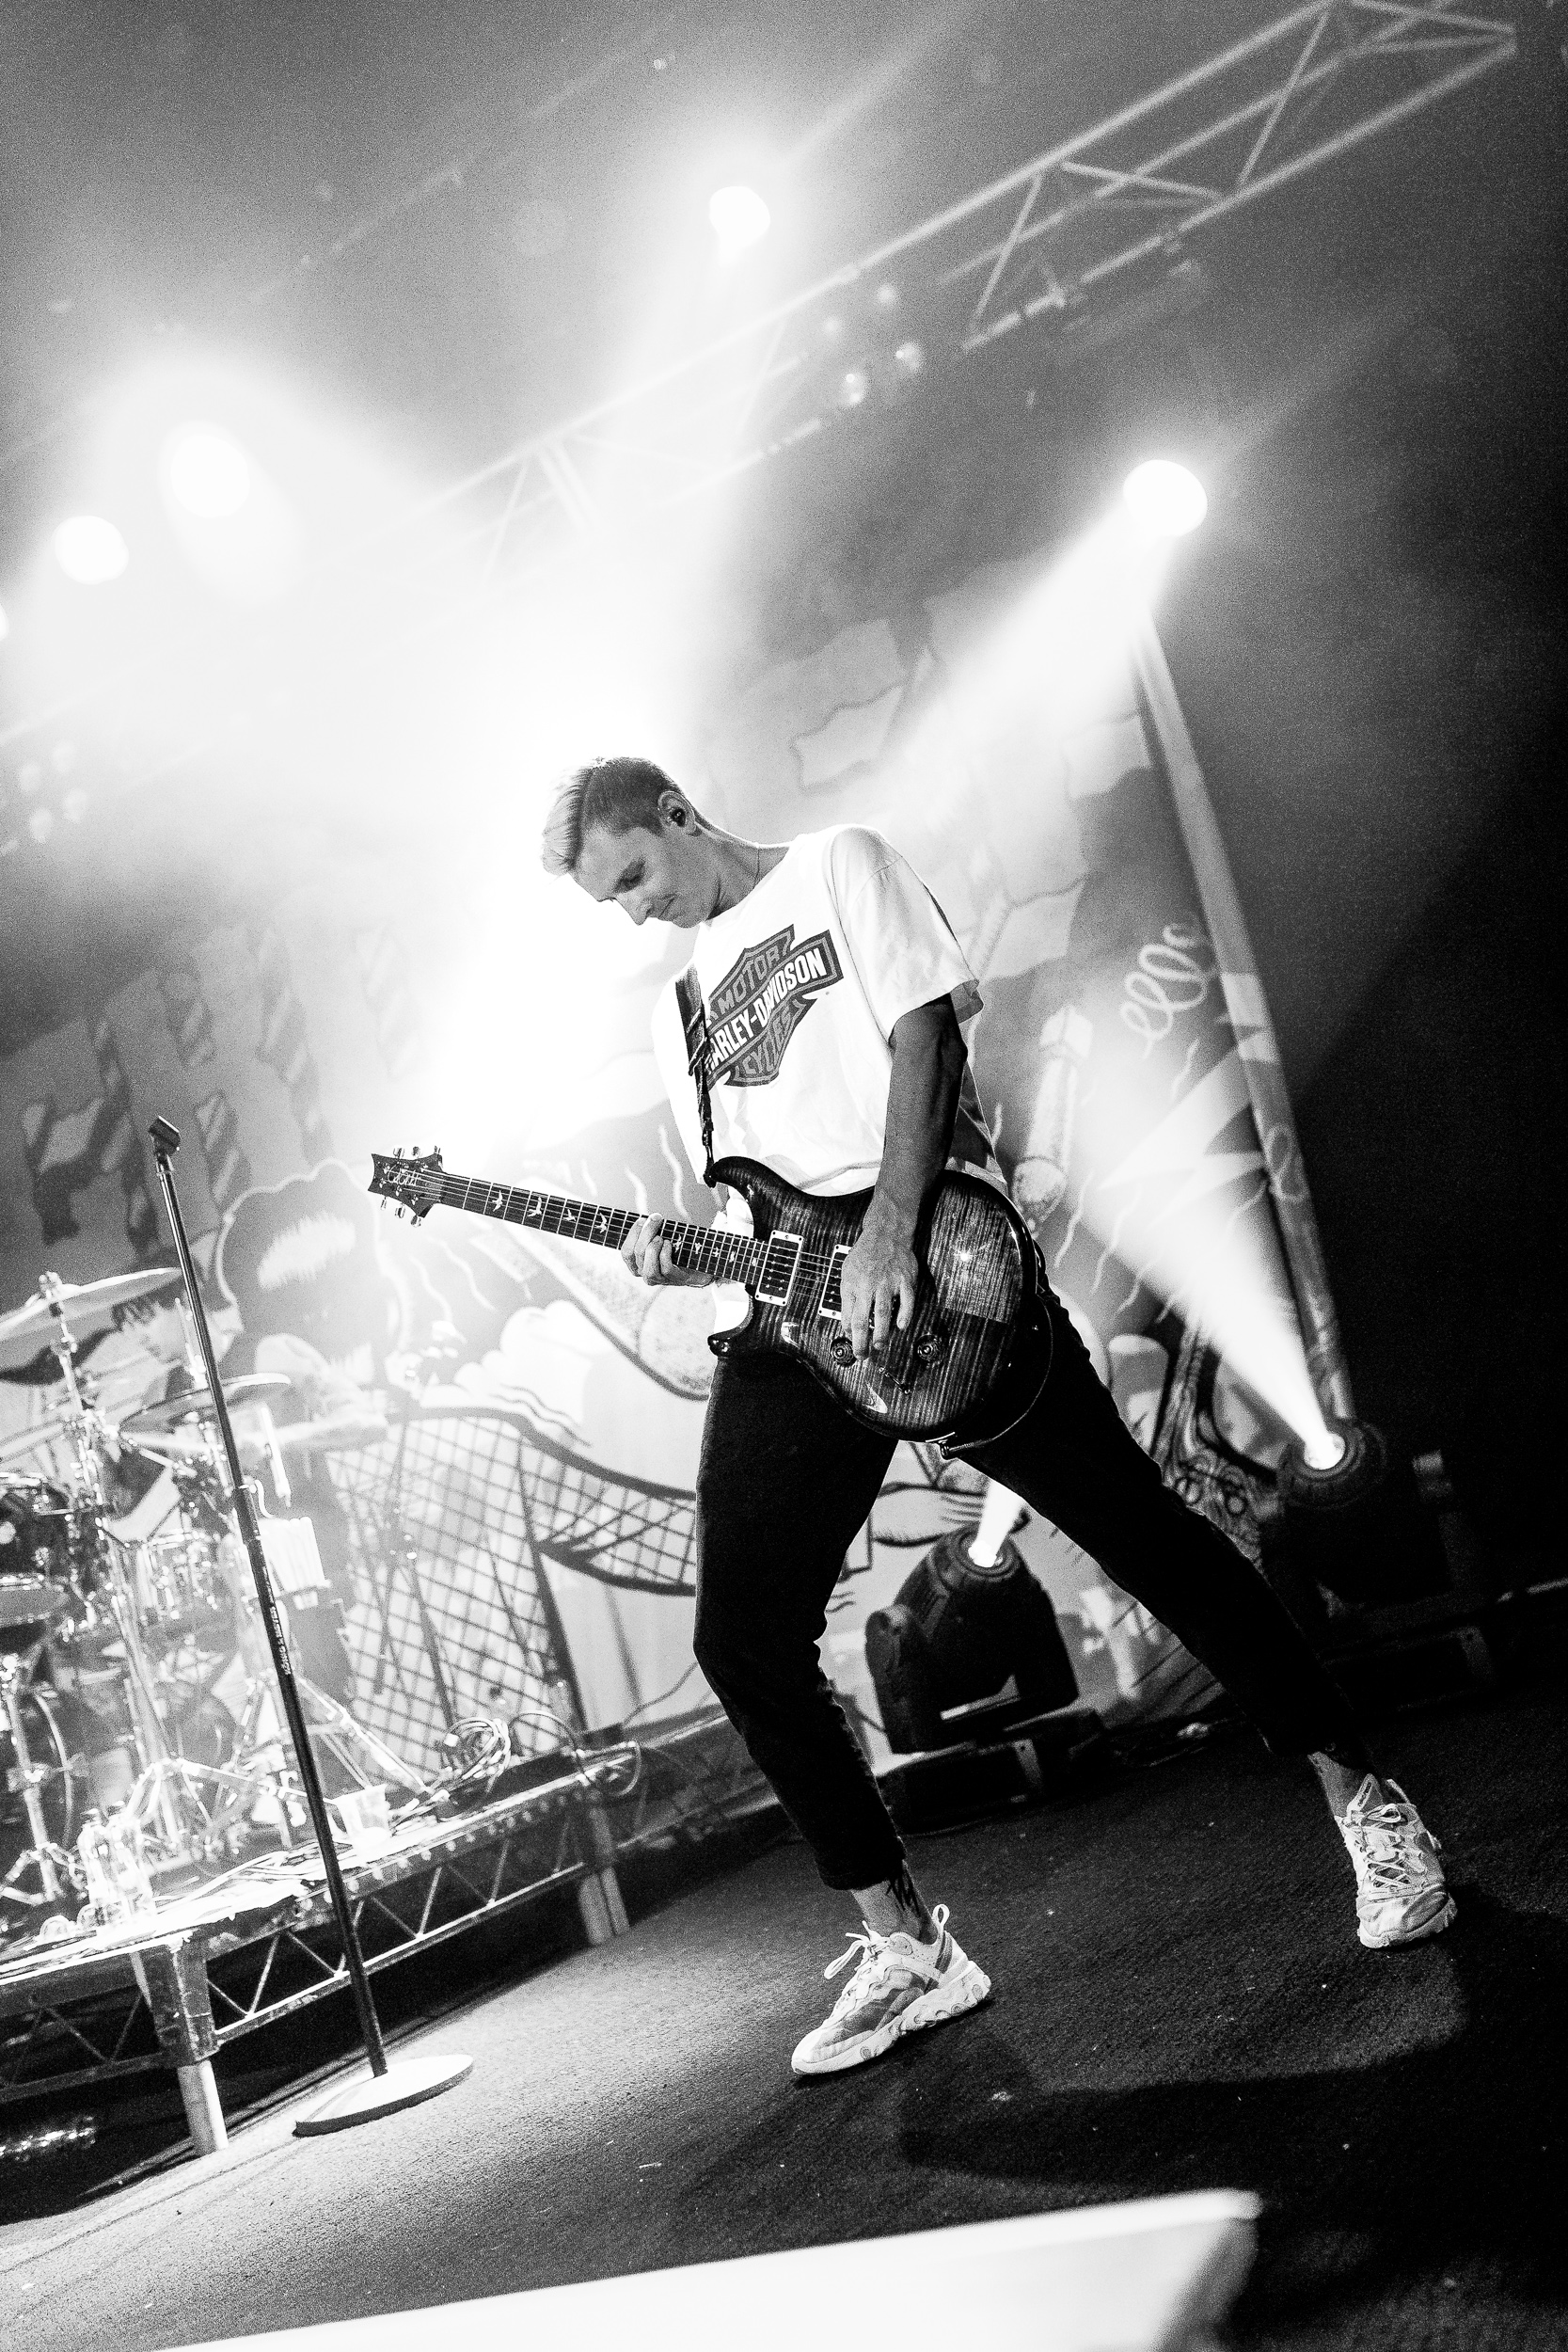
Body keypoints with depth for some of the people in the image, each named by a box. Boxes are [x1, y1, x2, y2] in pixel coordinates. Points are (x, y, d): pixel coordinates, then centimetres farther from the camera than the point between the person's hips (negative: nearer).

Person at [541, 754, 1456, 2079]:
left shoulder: (838, 867, 7)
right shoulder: (682, 1009, 23)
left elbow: (923, 1032, -7)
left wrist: (890, 1236, -18)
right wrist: (684, 1258, 0)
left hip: (932, 1275, -6)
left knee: (1140, 1531, -6)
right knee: (745, 1643, -3)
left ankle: (1367, 1809, 10)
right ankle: (907, 1947, 8)